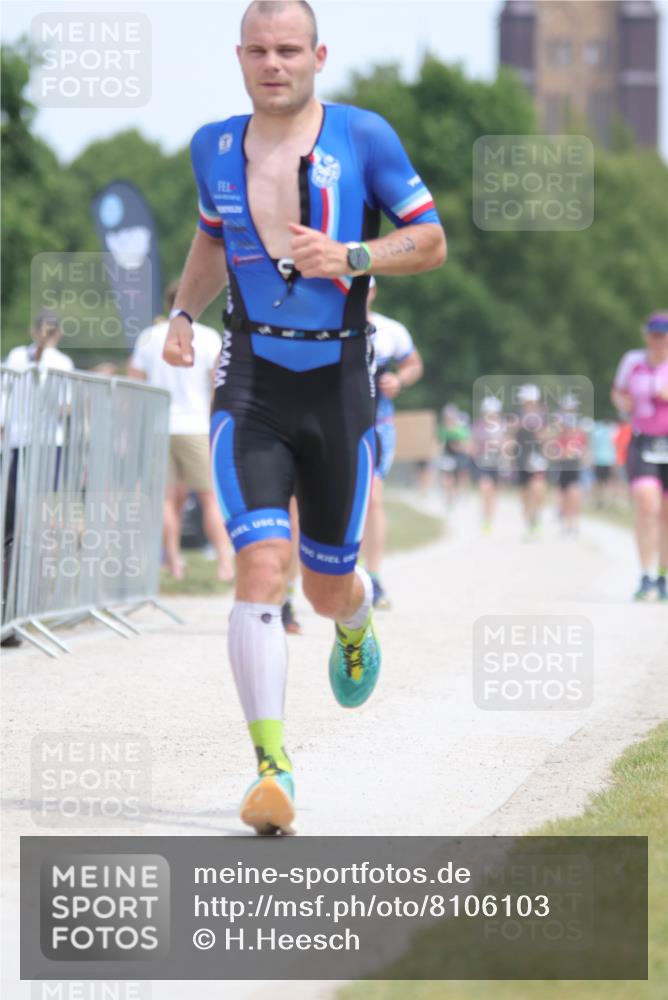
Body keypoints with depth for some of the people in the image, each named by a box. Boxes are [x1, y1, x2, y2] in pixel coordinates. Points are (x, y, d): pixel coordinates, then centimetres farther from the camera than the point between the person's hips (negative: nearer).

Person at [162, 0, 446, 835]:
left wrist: (349, 257, -15)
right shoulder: (214, 148, 6)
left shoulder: (362, 137, -3)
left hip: (339, 387, -1)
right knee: (261, 570, -17)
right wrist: (183, 313, 15)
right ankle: (271, 767, -19)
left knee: (326, 589, 10)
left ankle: (357, 615, 49)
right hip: (251, 388, 1)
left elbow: (431, 242, 1)